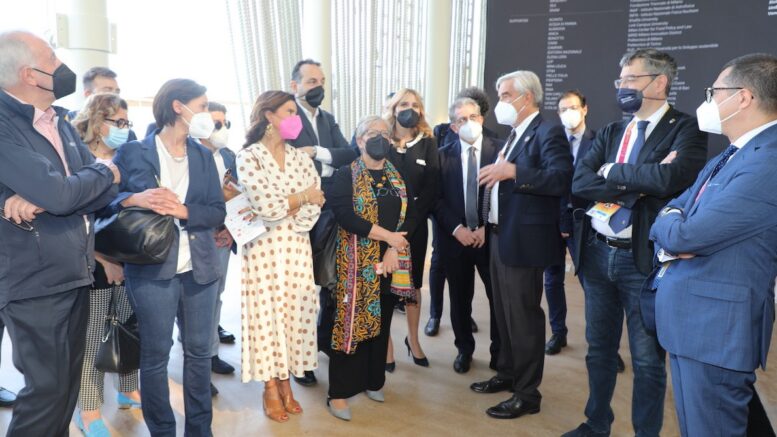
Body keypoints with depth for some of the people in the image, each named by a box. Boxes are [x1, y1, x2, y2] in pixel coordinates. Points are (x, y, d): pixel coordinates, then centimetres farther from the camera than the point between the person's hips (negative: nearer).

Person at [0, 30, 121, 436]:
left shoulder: (59, 121, 9)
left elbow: (106, 189, 2)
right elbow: (60, 193, -27)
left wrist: (40, 201, -16)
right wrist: (105, 172, -7)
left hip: (75, 275, 8)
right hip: (33, 283, -7)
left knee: (68, 382, 18)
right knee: (47, 387, 3)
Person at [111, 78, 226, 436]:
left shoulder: (203, 155, 11)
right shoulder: (132, 152, 0)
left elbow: (218, 210, 5)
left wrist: (184, 211, -12)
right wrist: (136, 199, -20)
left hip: (200, 268, 4)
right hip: (152, 269, -3)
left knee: (199, 350, 11)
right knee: (155, 355, 6)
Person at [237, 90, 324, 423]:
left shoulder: (300, 157, 9)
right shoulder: (248, 157, -5)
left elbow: (315, 203, -2)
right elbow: (265, 206, -17)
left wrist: (282, 209, -15)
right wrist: (302, 197, -5)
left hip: (296, 247, 4)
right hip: (263, 247, -4)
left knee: (294, 312, 6)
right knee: (267, 313, 3)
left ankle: (286, 381, 22)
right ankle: (271, 387, 17)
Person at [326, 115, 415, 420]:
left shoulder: (398, 176, 11)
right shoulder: (346, 175, -3)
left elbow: (409, 215, 4)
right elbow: (345, 215, -17)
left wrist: (393, 250, -11)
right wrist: (387, 236, -17)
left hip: (390, 261, 5)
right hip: (358, 262, -5)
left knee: (381, 322, 13)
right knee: (352, 322, -2)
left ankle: (372, 380, 28)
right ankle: (339, 392, 9)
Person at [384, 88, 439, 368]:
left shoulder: (428, 143, 4)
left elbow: (432, 188, -3)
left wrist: (410, 221, -12)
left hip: (415, 225, 2)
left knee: (413, 283, 11)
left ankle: (413, 340, 26)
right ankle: (386, 342, 15)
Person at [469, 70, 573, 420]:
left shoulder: (548, 132, -12)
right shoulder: (513, 135, 16)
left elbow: (561, 179, -25)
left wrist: (513, 172, -30)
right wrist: (491, 198, 7)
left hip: (523, 239, -9)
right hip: (500, 236, 9)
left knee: (523, 316, 0)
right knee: (504, 312, 18)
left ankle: (527, 394, 13)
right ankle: (507, 374, 34)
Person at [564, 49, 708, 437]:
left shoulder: (686, 129, -7)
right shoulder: (611, 132, 10)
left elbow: (670, 177, -26)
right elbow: (579, 183, -3)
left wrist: (612, 172, -11)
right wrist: (637, 183, -15)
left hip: (643, 258, -5)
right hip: (597, 254, 6)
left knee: (647, 359, 8)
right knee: (599, 349, 18)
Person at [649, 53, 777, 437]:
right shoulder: (730, 156, 13)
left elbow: (684, 235, -25)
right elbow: (674, 209, 14)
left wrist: (670, 227, -2)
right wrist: (672, 227, -9)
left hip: (716, 327, -10)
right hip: (693, 319, 10)